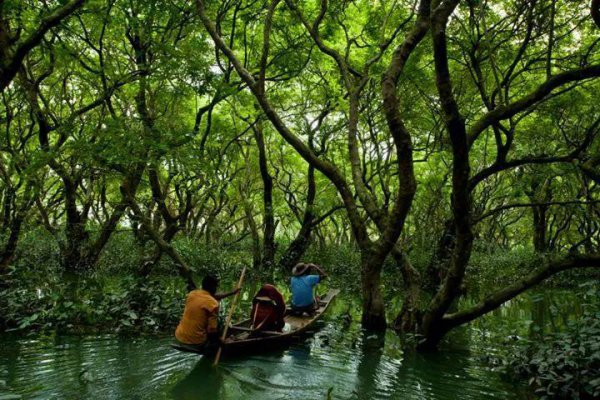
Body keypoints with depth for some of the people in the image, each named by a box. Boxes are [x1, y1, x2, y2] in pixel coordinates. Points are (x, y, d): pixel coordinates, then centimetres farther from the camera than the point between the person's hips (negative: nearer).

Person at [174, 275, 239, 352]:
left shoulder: (192, 293, 3)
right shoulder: (213, 304, -15)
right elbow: (212, 330, -15)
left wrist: (231, 293, 28)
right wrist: (219, 341, 4)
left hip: (179, 338, 5)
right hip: (196, 343, -5)